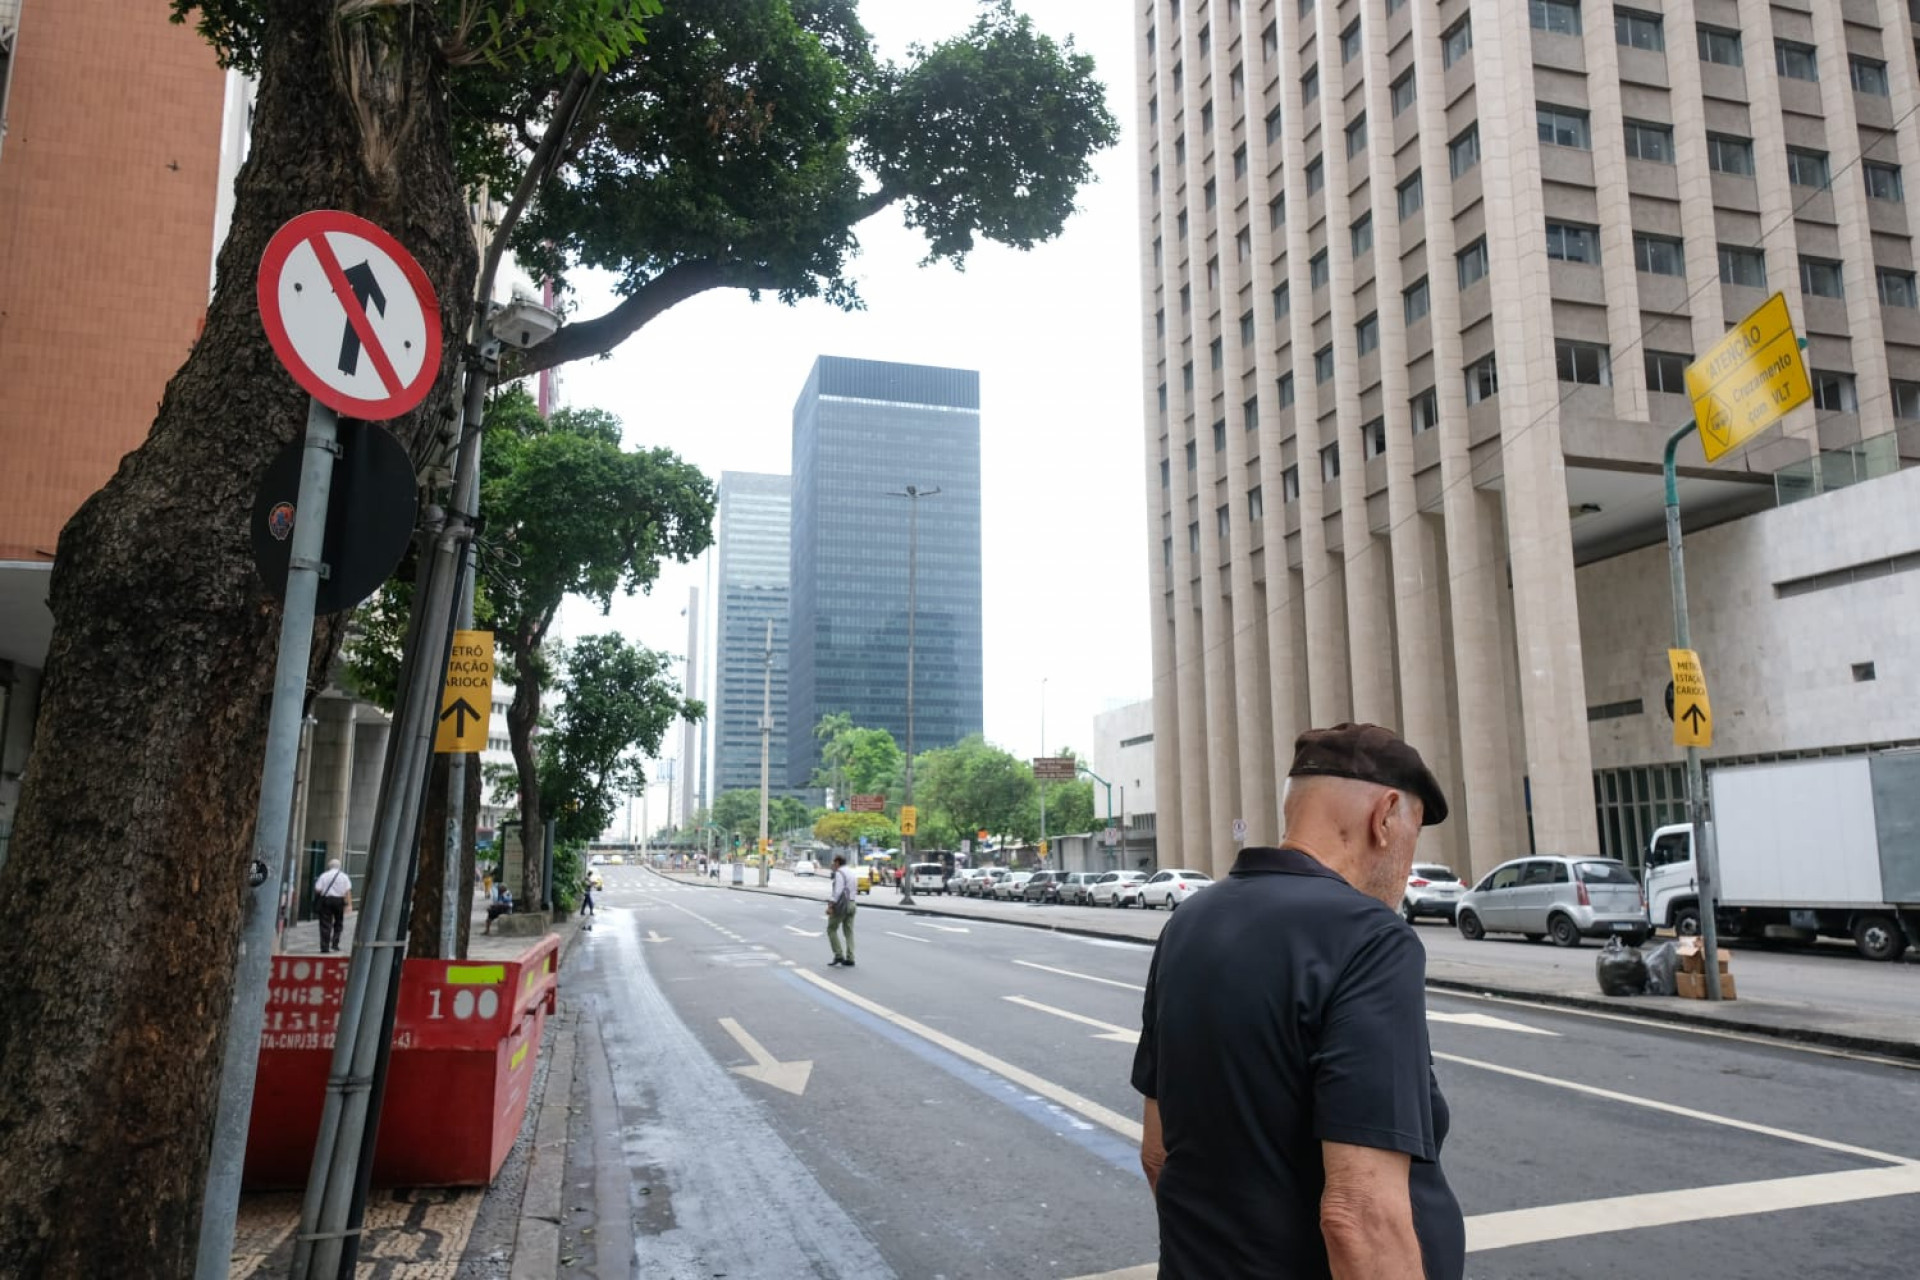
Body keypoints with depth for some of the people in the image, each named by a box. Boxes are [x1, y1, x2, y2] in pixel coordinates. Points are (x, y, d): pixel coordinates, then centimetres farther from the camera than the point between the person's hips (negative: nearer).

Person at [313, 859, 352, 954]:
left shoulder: (324, 875, 1)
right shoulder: (344, 876, 3)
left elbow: (317, 890, -4)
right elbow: (348, 891, -4)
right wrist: (349, 904, -5)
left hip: (326, 900, -1)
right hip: (339, 901, 1)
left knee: (325, 924, 1)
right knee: (338, 924, 15)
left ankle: (325, 947, -1)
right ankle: (335, 944, 10)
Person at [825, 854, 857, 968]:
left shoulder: (839, 873, -11)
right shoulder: (850, 873, 17)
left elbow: (837, 891, -20)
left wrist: (830, 906, -22)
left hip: (841, 904, -8)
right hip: (851, 904, 8)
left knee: (831, 929, 3)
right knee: (849, 932, 7)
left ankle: (839, 955, -4)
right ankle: (849, 959, 3)